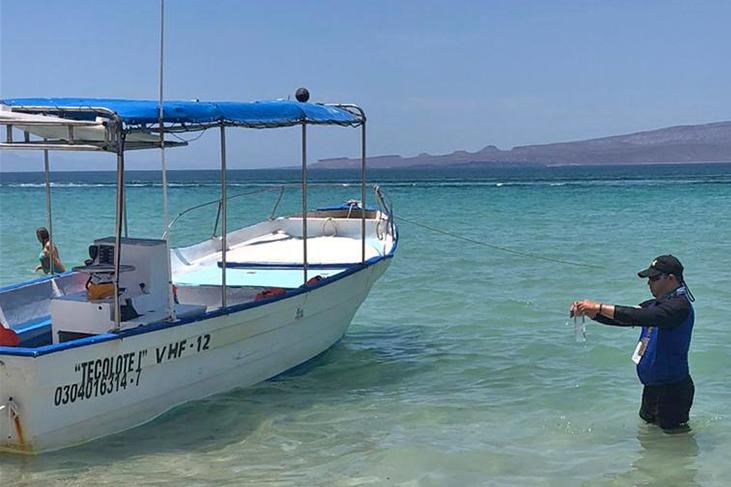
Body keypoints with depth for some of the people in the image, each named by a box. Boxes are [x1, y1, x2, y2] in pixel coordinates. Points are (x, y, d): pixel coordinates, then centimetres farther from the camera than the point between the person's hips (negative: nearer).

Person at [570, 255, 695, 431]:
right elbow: (623, 317, 7)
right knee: (647, 423, 22)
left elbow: (640, 317, -32)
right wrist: (589, 312, -9)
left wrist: (600, 307, -29)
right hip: (653, 384, 9)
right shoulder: (656, 305, 10)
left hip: (673, 388, -9)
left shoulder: (679, 306, -21)